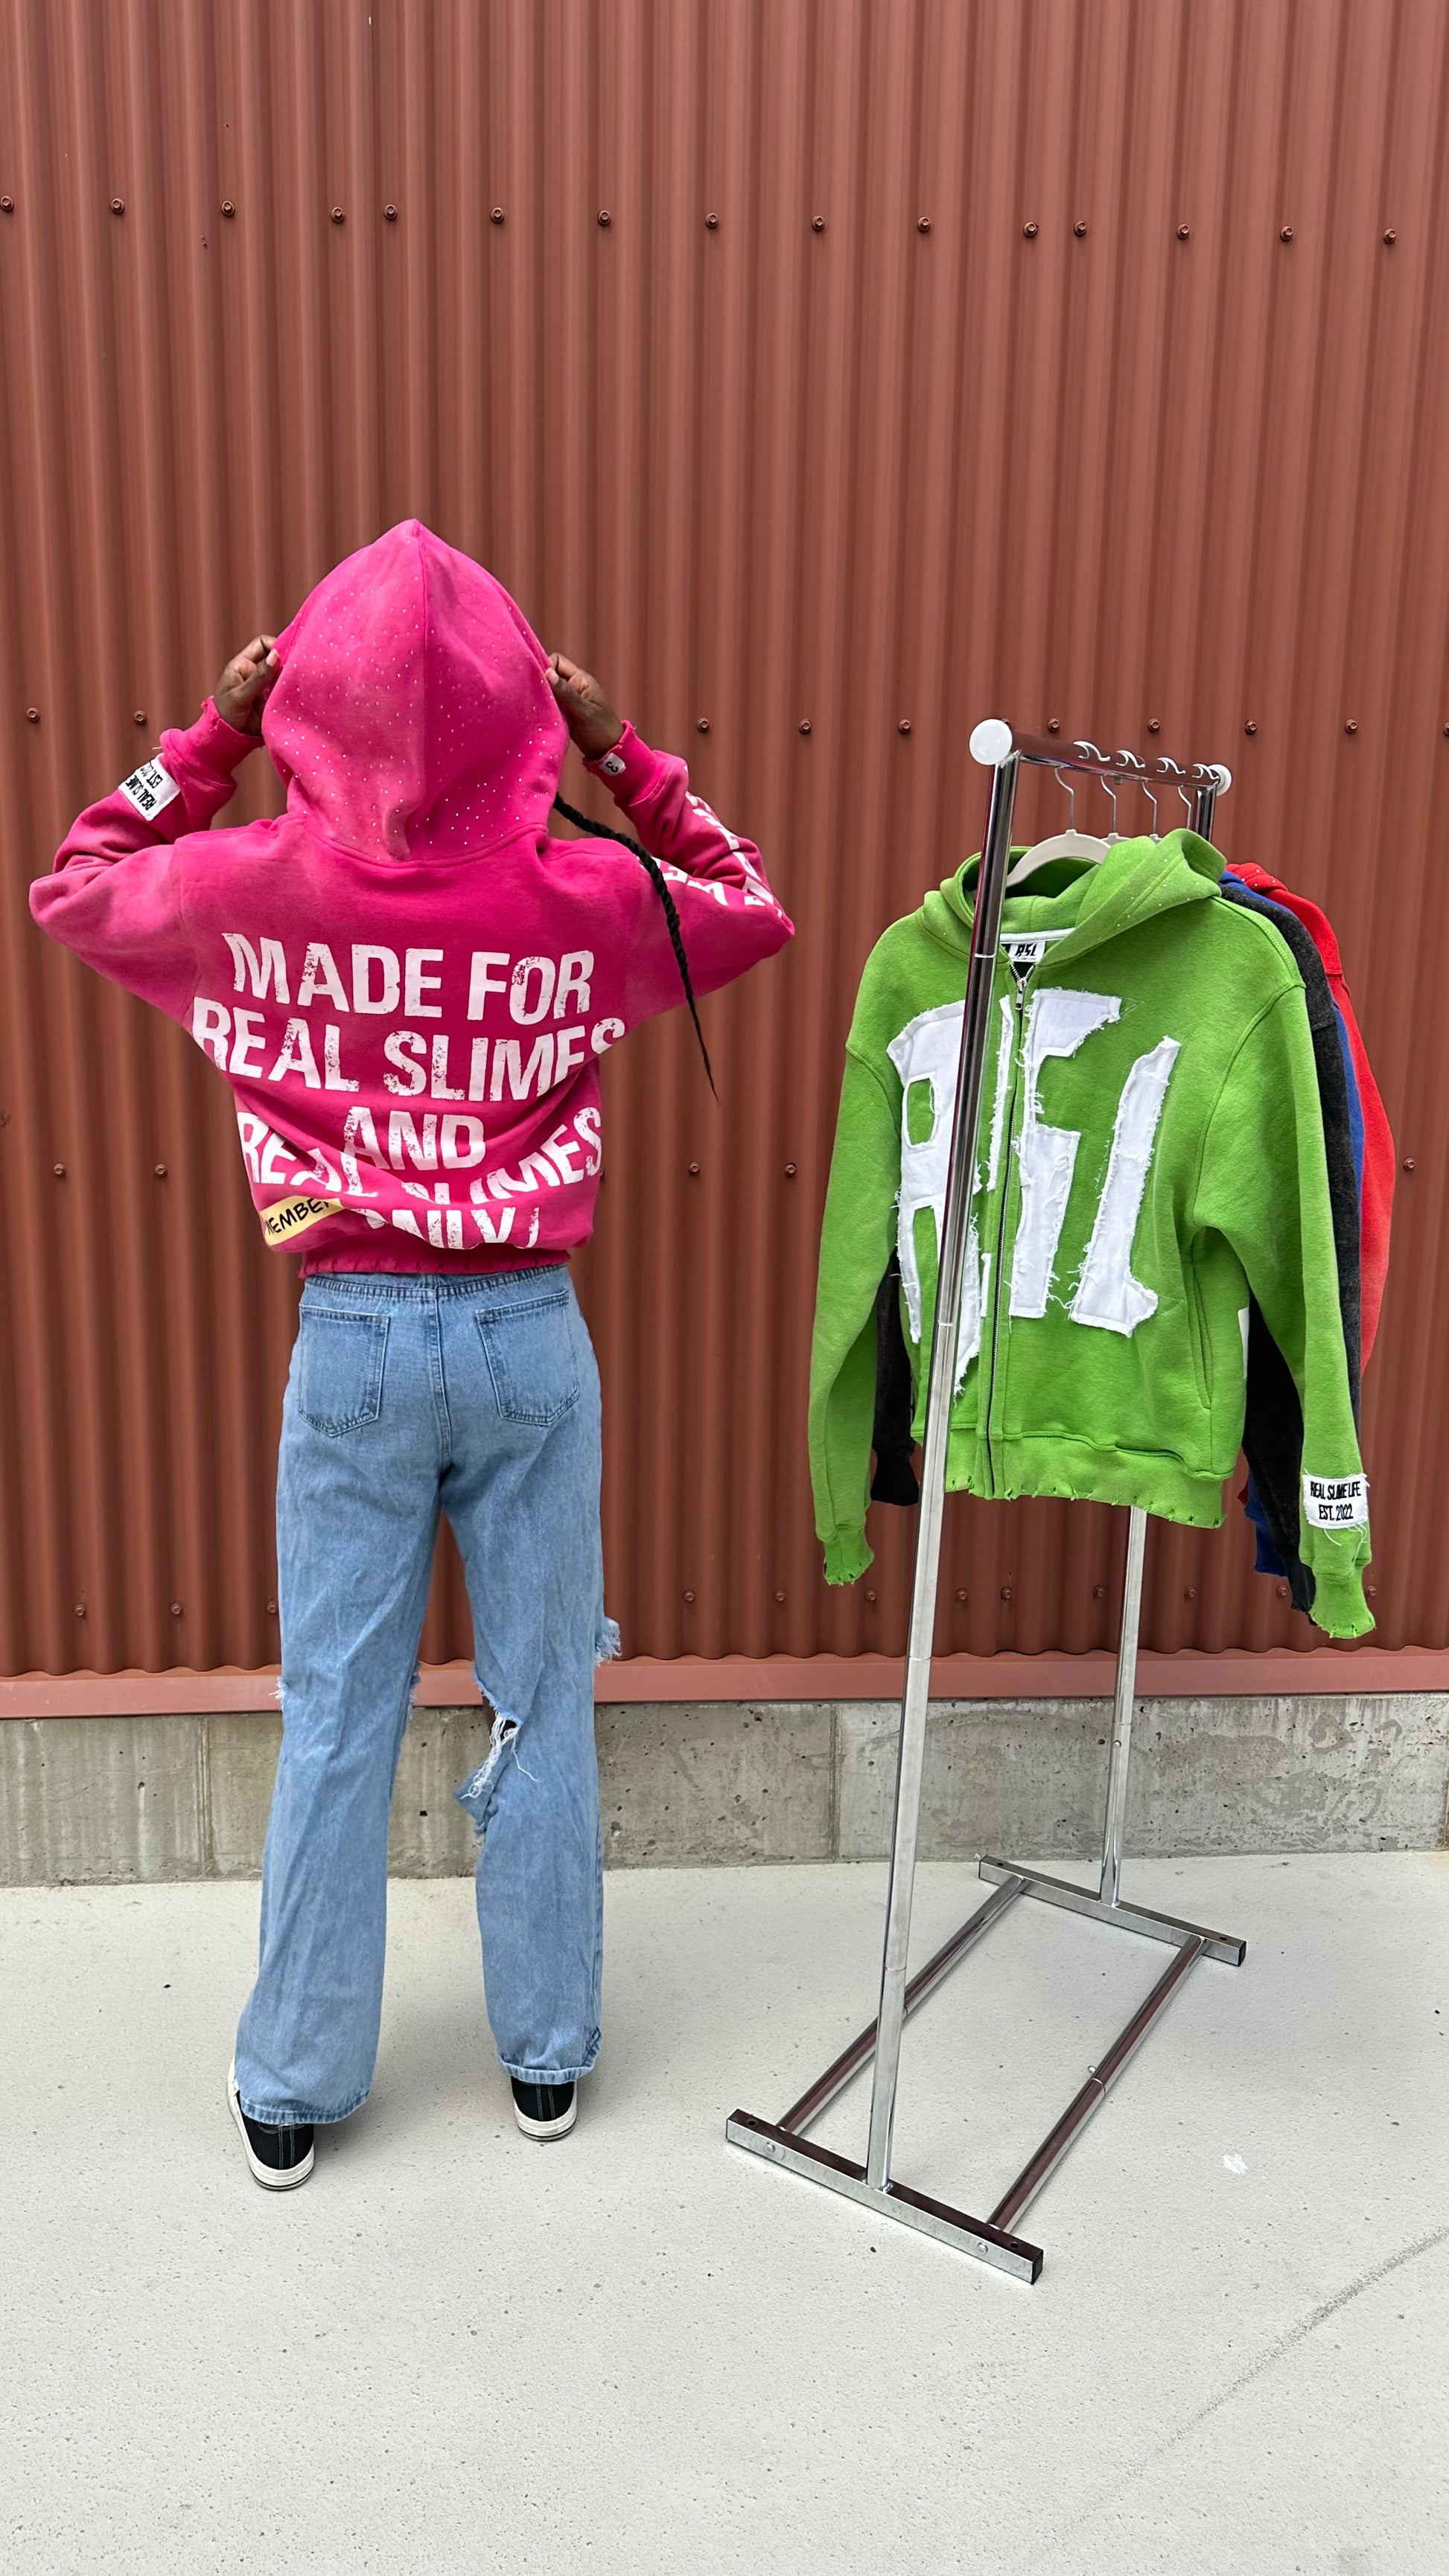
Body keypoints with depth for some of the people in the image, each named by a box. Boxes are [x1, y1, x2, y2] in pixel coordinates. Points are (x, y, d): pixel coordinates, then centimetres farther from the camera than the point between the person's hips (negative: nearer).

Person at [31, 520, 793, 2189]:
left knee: (334, 1718, 12)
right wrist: (621, 754, 8)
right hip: (530, 1335, 0)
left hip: (353, 1338, 0)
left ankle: (292, 2088, 27)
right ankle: (547, 2053, 30)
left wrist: (208, 738, 11)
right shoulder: (587, 901, -8)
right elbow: (750, 909, 12)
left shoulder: (255, 886, -8)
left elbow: (70, 890, 12)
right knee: (542, 1703, 14)